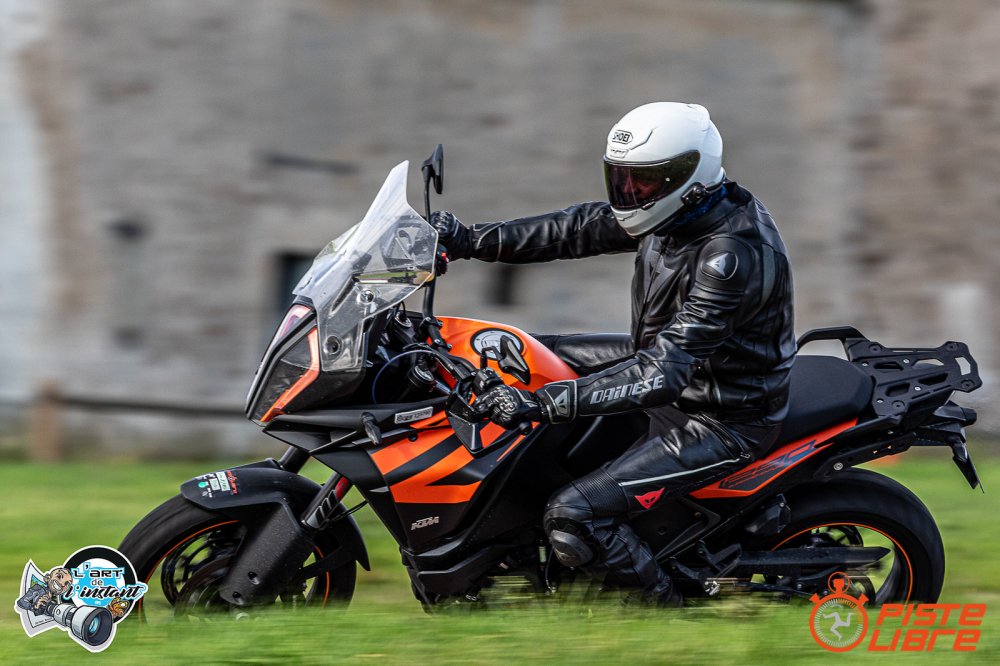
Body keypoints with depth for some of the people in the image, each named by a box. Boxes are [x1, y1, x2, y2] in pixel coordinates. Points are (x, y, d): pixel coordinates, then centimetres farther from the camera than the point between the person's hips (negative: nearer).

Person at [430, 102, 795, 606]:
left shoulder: (733, 253, -33)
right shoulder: (677, 209, -6)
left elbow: (664, 372, -37)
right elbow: (577, 230, 6)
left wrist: (541, 404, -40)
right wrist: (472, 242, -1)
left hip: (719, 424, -10)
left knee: (571, 518, -21)